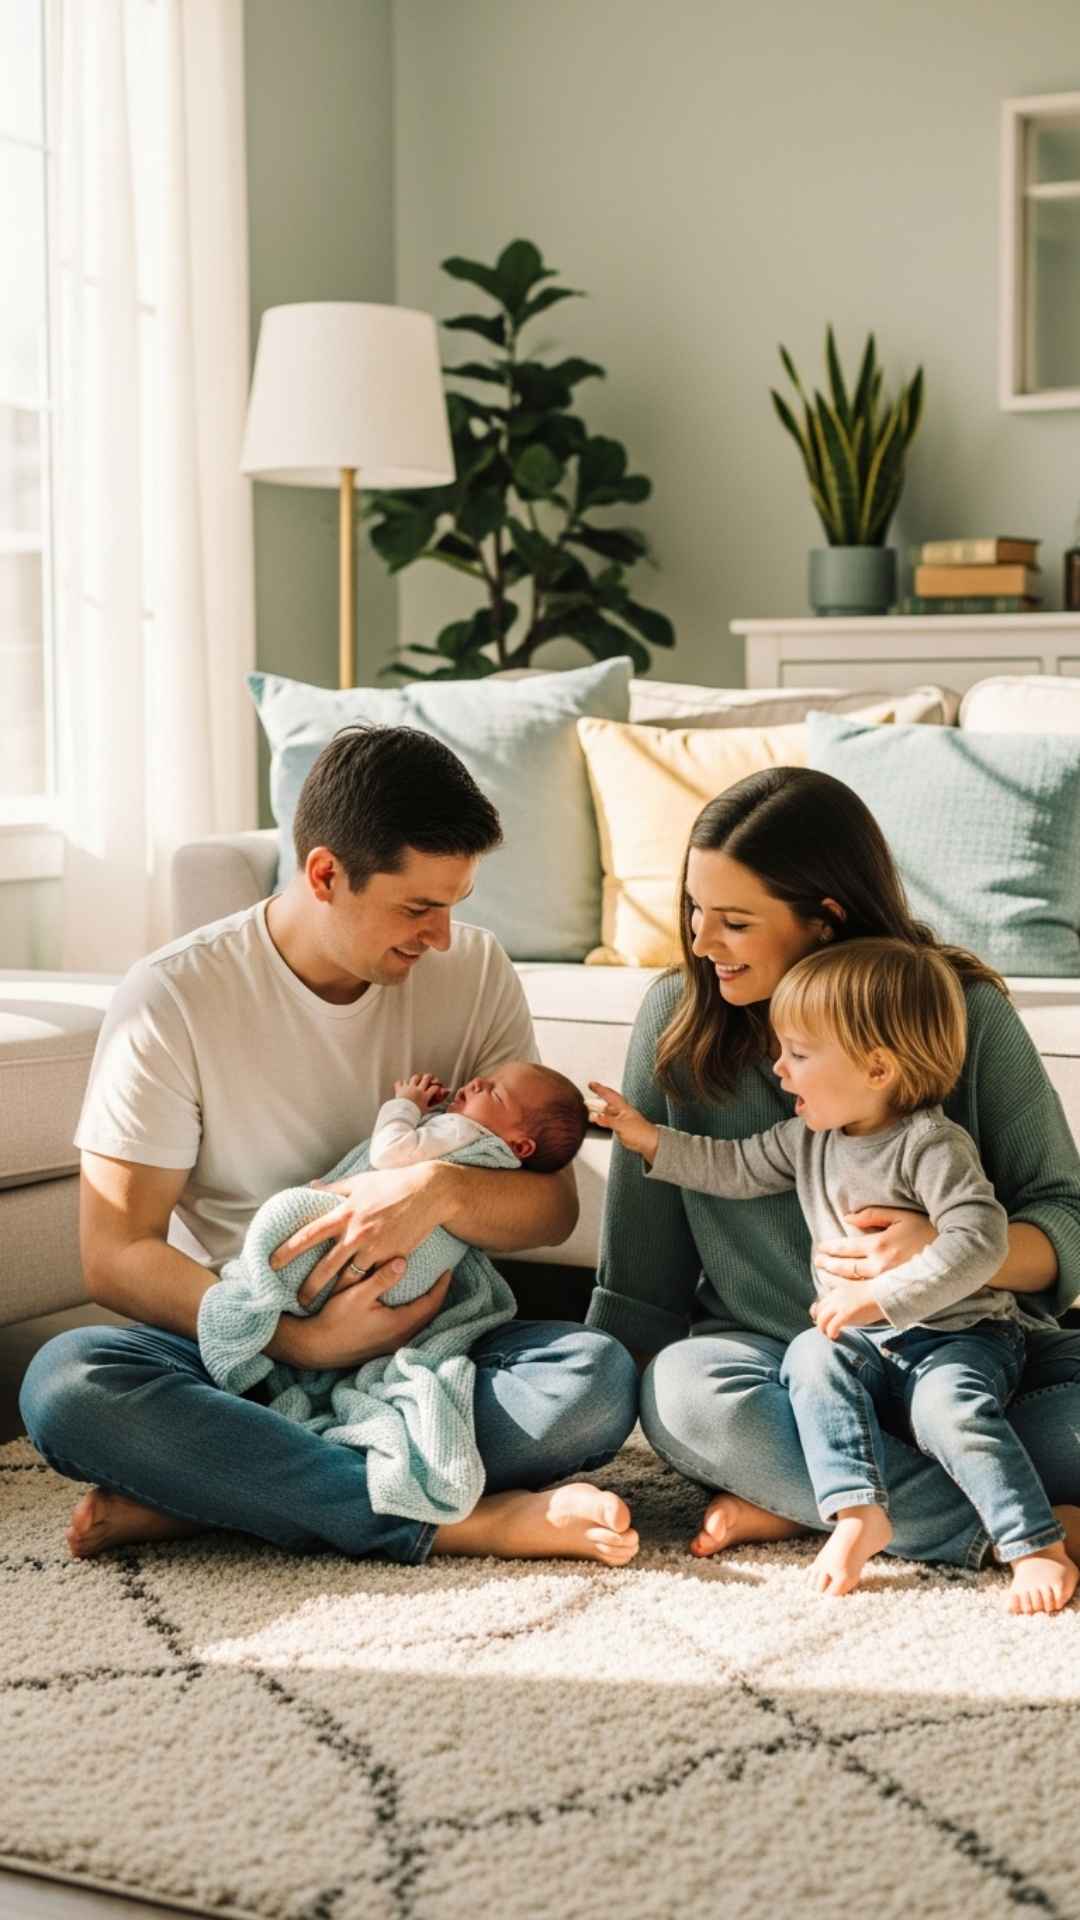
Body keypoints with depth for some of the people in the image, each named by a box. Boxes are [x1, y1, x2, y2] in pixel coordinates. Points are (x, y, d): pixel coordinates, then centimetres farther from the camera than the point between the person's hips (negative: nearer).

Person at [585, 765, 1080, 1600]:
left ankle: (798, 1502, -21)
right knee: (686, 1392, -33)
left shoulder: (965, 1011, -7)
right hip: (776, 1365, 1)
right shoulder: (677, 1016, -3)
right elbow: (643, 1271, 3)